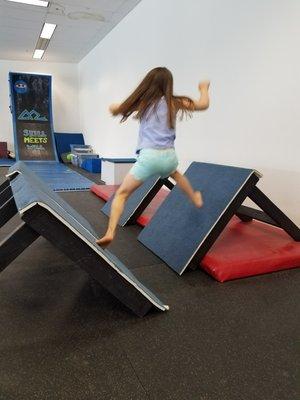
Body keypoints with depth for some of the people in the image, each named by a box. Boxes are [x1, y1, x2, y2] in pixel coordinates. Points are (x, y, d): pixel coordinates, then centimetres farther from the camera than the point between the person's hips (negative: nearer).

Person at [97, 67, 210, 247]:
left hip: (149, 156, -3)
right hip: (169, 156, 3)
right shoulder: (175, 103, 9)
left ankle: (110, 233, -11)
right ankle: (195, 198, 56)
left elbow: (113, 109, 13)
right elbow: (204, 104, 17)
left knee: (121, 194, 3)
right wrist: (204, 88, 36)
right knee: (175, 173, 39)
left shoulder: (143, 102, 7)